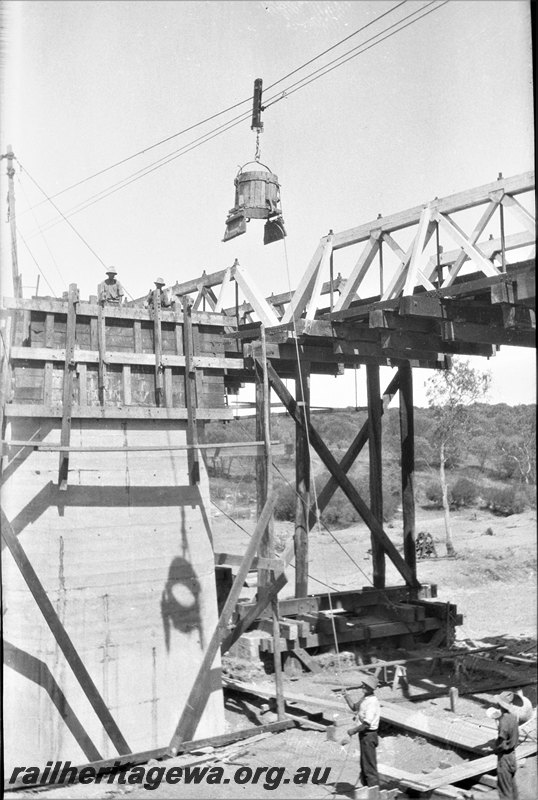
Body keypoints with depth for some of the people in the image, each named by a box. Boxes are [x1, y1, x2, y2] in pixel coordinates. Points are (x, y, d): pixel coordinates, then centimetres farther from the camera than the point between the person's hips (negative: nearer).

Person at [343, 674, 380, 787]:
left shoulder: (372, 702, -21)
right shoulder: (364, 698, 8)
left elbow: (367, 723, -25)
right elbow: (354, 707, 23)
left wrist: (354, 730, -15)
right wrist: (347, 696, 7)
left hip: (369, 735, -10)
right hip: (364, 735, 10)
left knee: (369, 765, -4)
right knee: (364, 765, 19)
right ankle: (366, 787, 29)